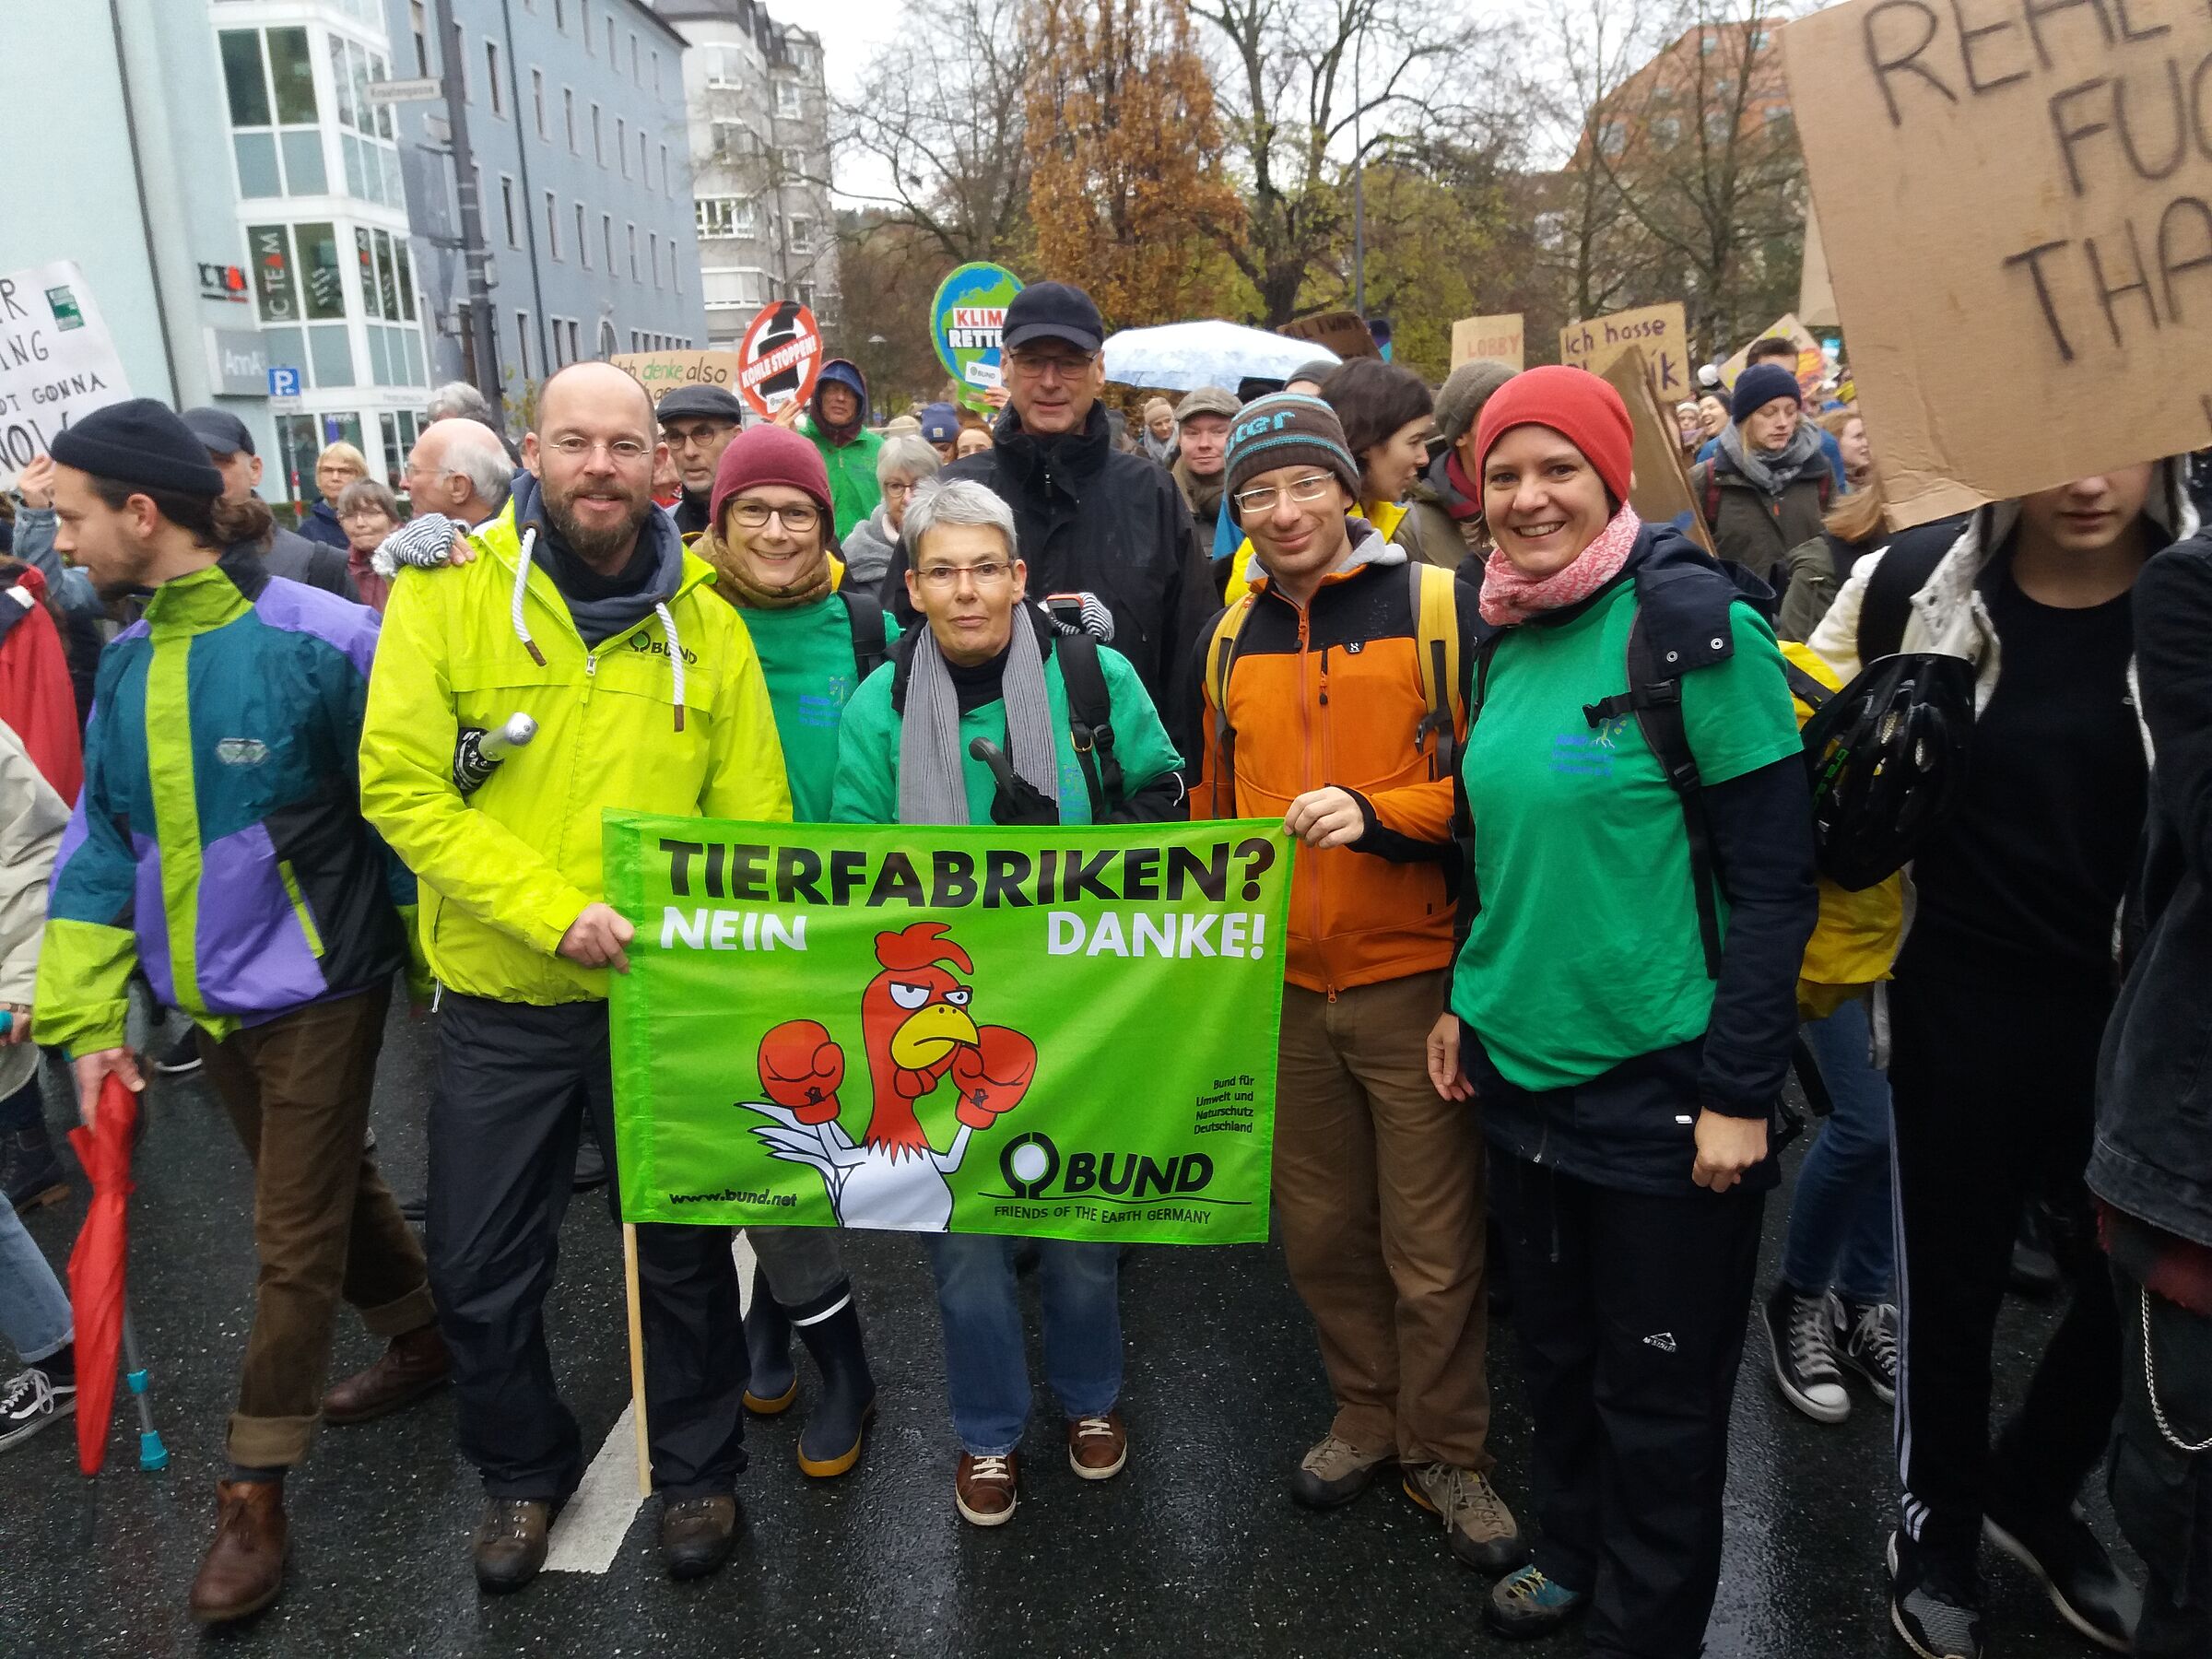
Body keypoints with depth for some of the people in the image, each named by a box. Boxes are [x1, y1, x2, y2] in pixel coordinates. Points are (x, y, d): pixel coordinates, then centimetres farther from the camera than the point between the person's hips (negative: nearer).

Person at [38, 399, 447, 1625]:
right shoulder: (128, 661, 3)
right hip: (208, 996, 7)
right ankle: (422, 1341, 44)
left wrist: (433, 971, -5)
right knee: (325, 1190, 22)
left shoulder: (322, 640, -18)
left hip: (315, 991, -7)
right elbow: (103, 843, 6)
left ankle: (254, 1493, 19)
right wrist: (88, 1014, 0)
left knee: (294, 1242, 4)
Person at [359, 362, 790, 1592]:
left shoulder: (704, 620, -2)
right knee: (484, 1269, 13)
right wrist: (554, 911, -21)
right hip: (502, 997, 0)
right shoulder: (446, 593, -7)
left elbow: (753, 814, -2)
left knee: (686, 1250, 14)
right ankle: (524, 1470, 41)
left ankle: (699, 1467, 38)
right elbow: (402, 787, -12)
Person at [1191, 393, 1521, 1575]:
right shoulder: (1233, 638, 9)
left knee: (1432, 1244, 6)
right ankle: (1367, 1414, 38)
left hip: (1411, 979, -4)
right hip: (1284, 988, 4)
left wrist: (1377, 814, -22)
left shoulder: (1438, 606, -6)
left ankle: (1446, 1452, 28)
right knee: (1320, 1229, 16)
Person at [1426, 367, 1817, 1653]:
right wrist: (1470, 999, 12)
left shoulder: (1694, 626, -14)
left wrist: (1739, 1090, -16)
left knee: (1659, 1396, 12)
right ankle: (1572, 1554, 45)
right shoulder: (1508, 636, 6)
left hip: (1663, 1089, -6)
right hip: (1523, 1070, 6)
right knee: (1557, 1350, 22)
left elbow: (1775, 877, -15)